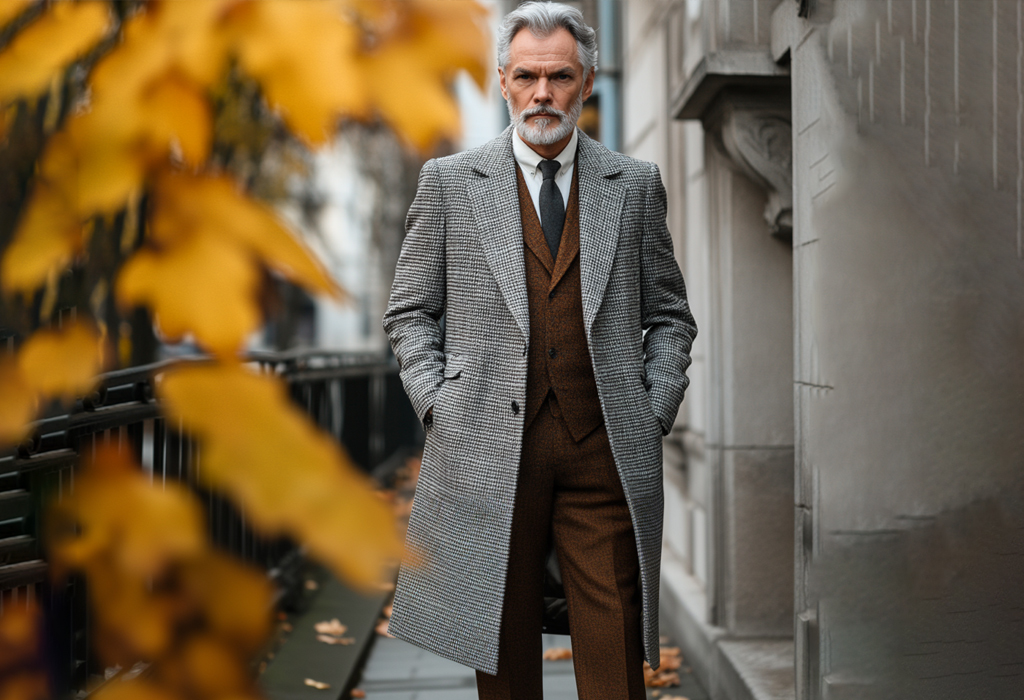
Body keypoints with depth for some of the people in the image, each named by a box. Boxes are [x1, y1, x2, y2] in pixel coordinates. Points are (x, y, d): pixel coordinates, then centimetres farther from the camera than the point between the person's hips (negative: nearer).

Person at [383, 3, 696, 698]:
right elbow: (410, 312, 11)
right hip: (488, 451, 0)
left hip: (607, 452, 1)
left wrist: (654, 414, 2)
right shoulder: (449, 182, 7)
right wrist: (439, 405, -1)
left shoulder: (636, 184, 10)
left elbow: (670, 316, 14)